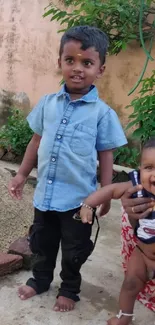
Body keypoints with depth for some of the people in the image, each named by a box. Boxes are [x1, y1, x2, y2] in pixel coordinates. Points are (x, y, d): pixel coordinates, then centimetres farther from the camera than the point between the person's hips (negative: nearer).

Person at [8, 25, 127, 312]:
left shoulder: (102, 113, -11)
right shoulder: (47, 103, -1)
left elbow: (105, 155, -6)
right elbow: (37, 141, 9)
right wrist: (22, 174, 10)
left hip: (79, 197, -3)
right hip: (45, 192, 4)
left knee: (74, 251, 15)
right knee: (42, 243, 23)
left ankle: (69, 289, 39)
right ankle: (40, 280, 48)